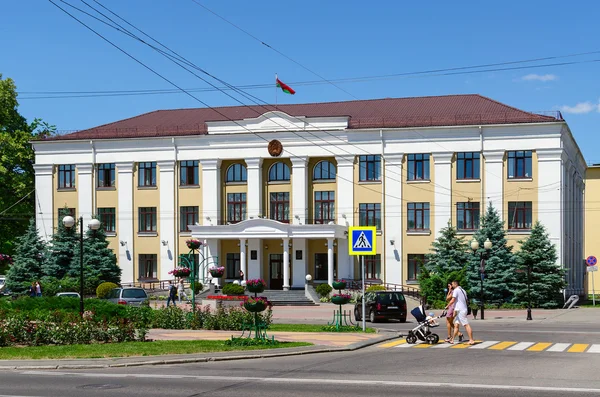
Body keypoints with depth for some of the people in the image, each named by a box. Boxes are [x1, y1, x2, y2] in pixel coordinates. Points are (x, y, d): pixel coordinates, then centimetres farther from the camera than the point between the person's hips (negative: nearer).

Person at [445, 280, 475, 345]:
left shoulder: (456, 290, -8)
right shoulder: (463, 291, 19)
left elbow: (453, 300, -15)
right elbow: (466, 300, 22)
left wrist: (447, 306, -2)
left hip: (460, 310, -10)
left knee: (466, 325, -11)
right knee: (456, 325, 10)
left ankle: (471, 340, -15)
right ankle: (452, 340, 12)